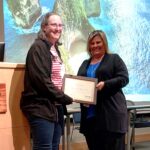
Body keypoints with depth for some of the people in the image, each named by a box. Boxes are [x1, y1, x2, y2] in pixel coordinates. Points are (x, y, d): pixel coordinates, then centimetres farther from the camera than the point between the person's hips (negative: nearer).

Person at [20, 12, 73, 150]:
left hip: (56, 107, 8)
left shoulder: (55, 49, 16)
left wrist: (62, 99, 4)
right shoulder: (38, 47, -10)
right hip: (41, 107, -8)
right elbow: (42, 80, -18)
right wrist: (65, 98, -12)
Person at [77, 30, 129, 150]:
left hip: (111, 113, -5)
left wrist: (105, 84, -20)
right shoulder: (85, 63, 21)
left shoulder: (114, 59, 4)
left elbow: (124, 78, -6)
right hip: (90, 114, 6)